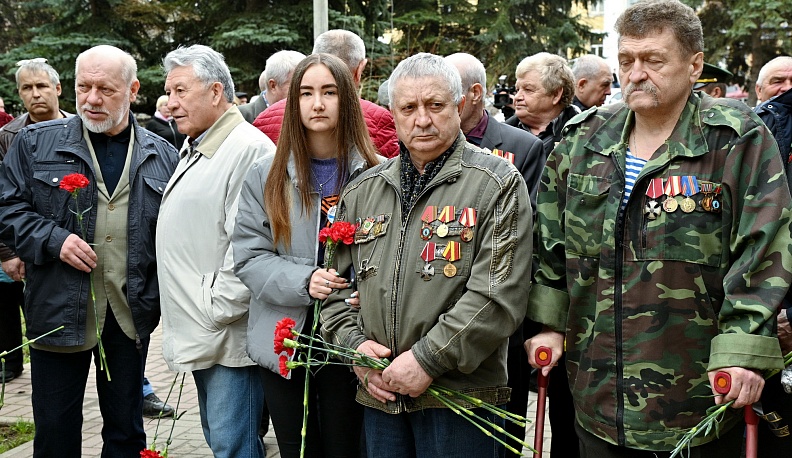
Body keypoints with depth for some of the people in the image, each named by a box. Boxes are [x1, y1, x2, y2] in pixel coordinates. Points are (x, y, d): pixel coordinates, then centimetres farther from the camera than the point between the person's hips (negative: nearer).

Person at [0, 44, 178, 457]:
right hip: (58, 311, -1)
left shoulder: (162, 156, 5)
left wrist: (161, 291, -6)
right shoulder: (36, 144, 0)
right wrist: (53, 239, -16)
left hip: (131, 314, 2)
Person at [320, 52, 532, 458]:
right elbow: (336, 282, 15)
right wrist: (354, 344, -3)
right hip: (378, 395, 5)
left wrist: (428, 359, -18)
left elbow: (498, 295, -14)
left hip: (461, 394, -4)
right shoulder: (362, 192, 12)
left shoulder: (497, 185, -4)